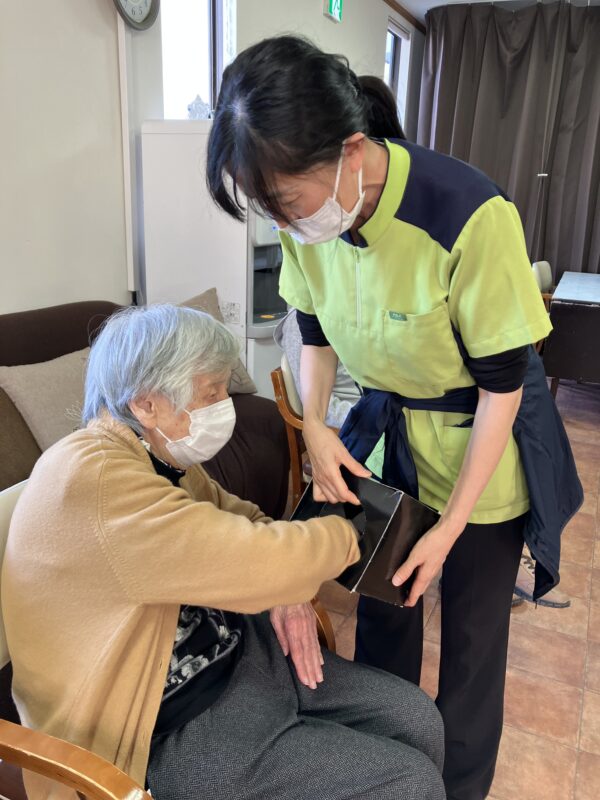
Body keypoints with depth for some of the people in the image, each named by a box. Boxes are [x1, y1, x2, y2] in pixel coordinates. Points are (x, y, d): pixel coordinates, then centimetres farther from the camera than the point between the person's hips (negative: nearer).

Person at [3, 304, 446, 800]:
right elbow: (256, 562, -32)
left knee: (419, 721, 7)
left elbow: (236, 518, 14)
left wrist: (288, 590, -6)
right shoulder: (92, 480, -29)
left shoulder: (159, 452, 1)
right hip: (170, 730, -8)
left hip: (236, 650, 9)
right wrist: (350, 533, -11)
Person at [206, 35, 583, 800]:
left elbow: (503, 385, -21)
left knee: (470, 630, 10)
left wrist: (450, 526, -17)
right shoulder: (307, 216, -13)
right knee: (380, 600, 17)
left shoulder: (471, 217, -30)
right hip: (384, 426, 5)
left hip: (478, 437, -4)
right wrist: (313, 427, -13)